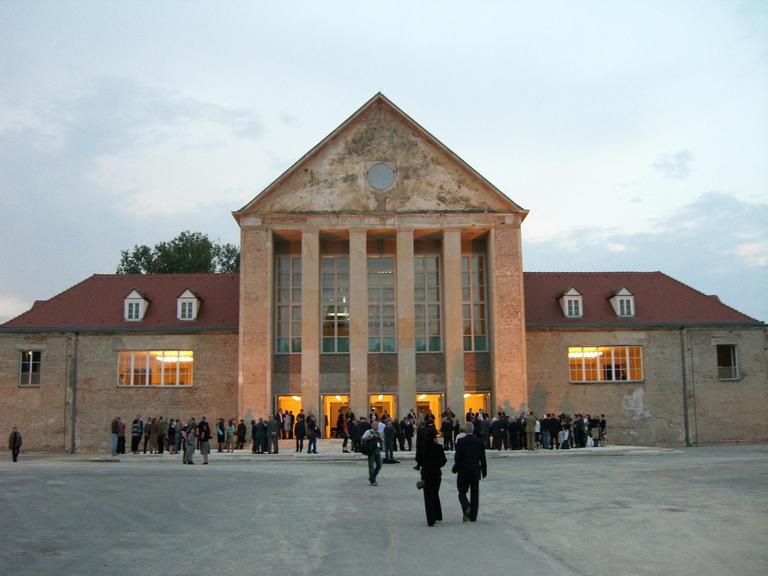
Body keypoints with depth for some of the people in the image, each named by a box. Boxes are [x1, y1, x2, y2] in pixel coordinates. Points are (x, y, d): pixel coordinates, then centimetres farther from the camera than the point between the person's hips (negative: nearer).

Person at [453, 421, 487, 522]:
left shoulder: (460, 441, -11)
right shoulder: (479, 441, -1)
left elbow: (457, 458, -12)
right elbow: (482, 458, 2)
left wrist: (455, 469, 0)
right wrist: (484, 471, 11)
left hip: (463, 471, -2)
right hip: (475, 471, 3)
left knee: (462, 492, 9)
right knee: (474, 493, 9)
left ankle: (466, 507, -17)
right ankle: (473, 516, 10)